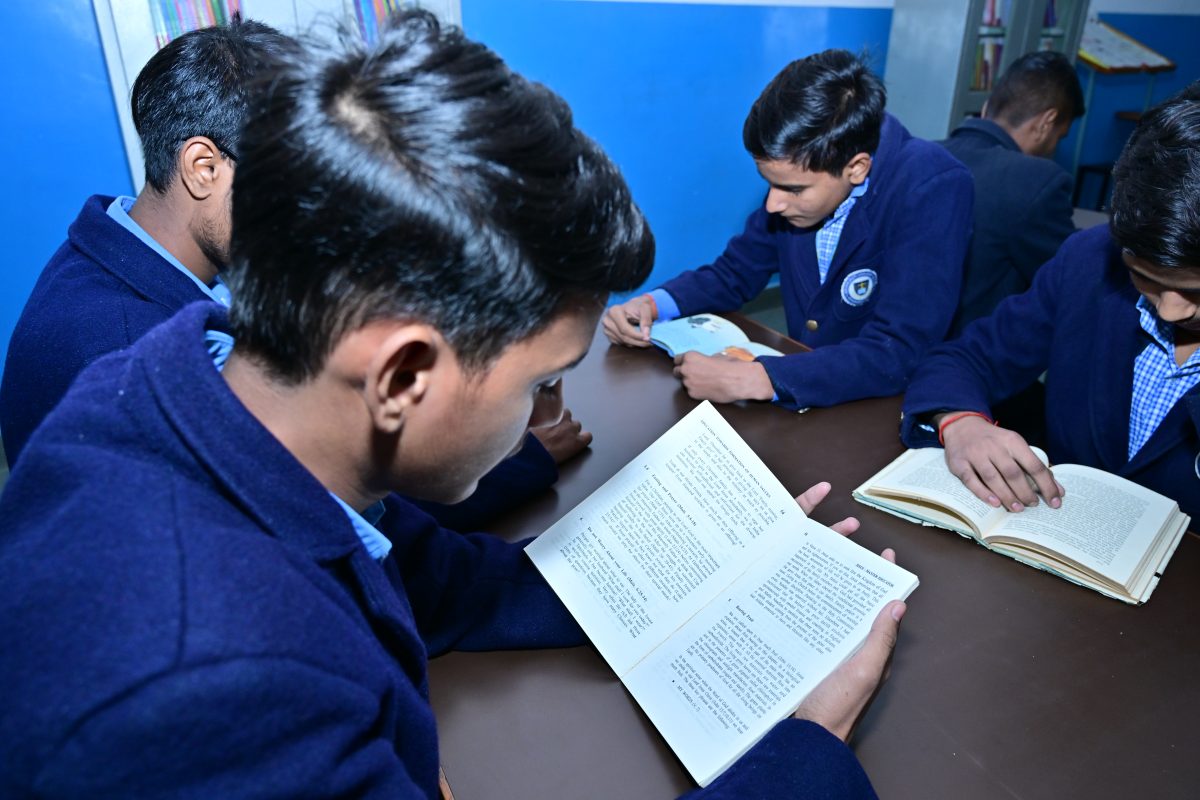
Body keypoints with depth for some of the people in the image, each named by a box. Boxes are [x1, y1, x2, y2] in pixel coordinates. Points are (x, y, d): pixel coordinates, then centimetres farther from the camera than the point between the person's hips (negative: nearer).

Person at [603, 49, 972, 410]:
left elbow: (895, 355, -27)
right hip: (803, 402, 5)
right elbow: (737, 272, 7)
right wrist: (651, 304, -11)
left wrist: (753, 379, -33)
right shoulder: (802, 169, -6)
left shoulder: (934, 190, -22)